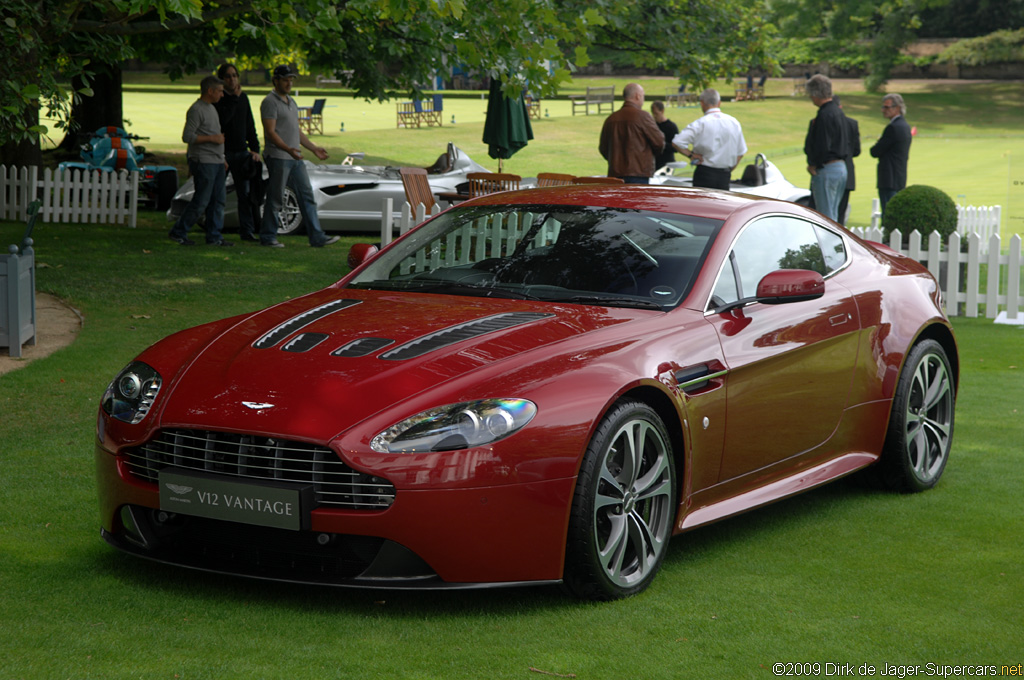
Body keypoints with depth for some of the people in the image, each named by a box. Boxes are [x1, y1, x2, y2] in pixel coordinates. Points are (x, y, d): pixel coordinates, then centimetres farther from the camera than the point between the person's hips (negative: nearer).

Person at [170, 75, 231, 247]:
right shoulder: (196, 110, -12)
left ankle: (214, 237, 10)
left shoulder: (211, 108, 18)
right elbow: (187, 136, -18)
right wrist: (212, 138, -16)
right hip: (203, 162, -9)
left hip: (217, 162, 9)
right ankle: (178, 233, 2)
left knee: (217, 201, 7)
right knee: (200, 202, -8)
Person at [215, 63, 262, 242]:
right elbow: (222, 120, -24)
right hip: (223, 152, -5)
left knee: (244, 193, 3)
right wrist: (234, 99, -20)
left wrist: (254, 148, 9)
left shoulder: (243, 98, 12)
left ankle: (247, 231, 6)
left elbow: (250, 125, 17)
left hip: (241, 152, 5)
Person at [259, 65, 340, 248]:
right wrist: (288, 149, -29)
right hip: (278, 157, -9)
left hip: (295, 158, 9)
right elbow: (270, 132, -17)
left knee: (307, 196, 4)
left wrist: (314, 148, 21)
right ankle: (267, 237, 8)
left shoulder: (291, 102, 20)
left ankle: (317, 237, 4)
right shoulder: (270, 102, -9)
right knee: (275, 199, -3)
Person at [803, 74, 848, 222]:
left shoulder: (824, 115, -17)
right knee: (833, 215, 15)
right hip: (841, 168, 10)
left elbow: (822, 146, -22)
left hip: (826, 171, -10)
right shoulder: (838, 112, 13)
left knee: (826, 217, -6)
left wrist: (812, 164, -7)